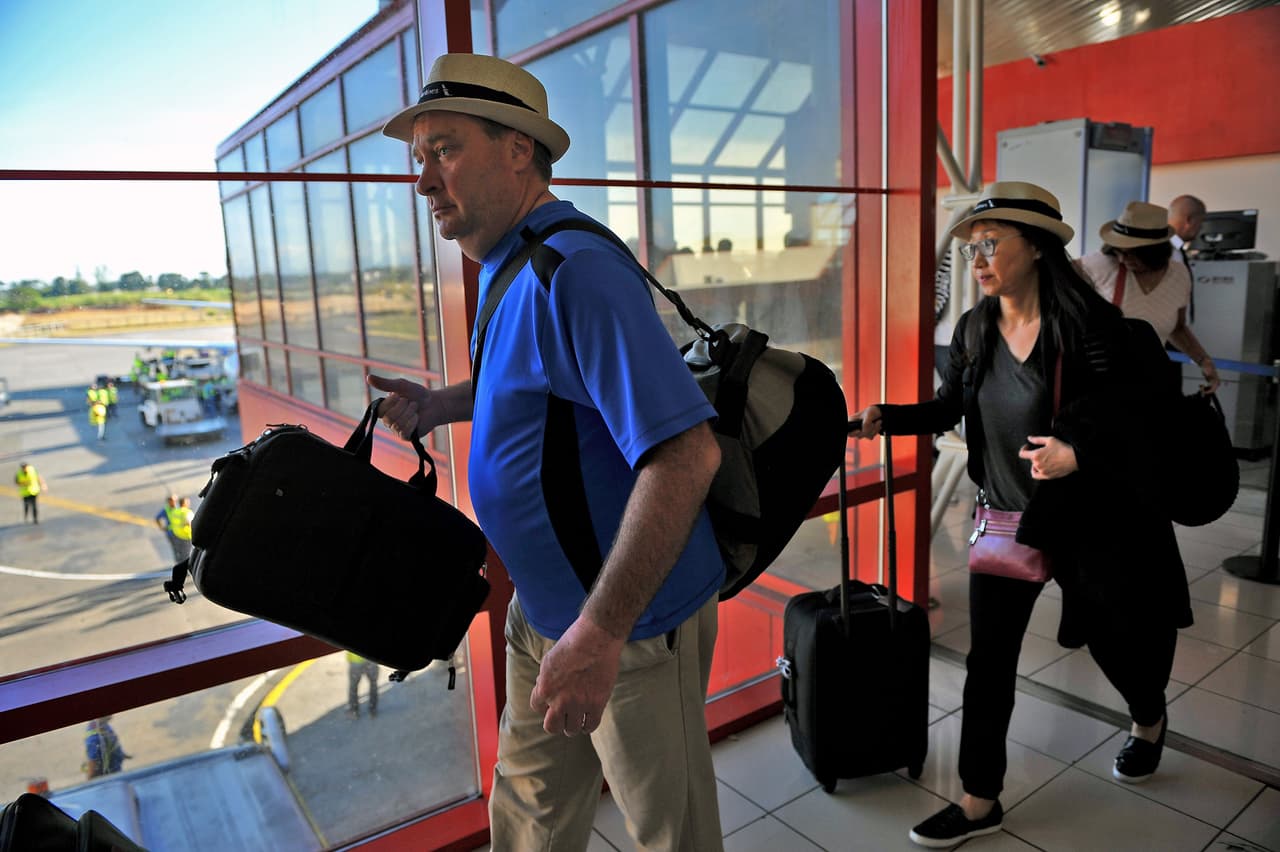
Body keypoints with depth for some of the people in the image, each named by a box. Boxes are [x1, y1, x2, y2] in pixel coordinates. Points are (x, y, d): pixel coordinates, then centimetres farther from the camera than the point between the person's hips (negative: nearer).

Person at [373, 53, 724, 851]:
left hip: (633, 618, -9)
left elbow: (685, 453, -33)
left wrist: (600, 633, -32)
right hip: (550, 607, 9)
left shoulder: (573, 270, -25)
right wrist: (442, 405, 11)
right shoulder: (514, 267, 6)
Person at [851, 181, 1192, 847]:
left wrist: (1078, 453, -33)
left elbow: (1151, 417, -17)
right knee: (988, 658, 4)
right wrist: (887, 418, -7)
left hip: (1093, 515, -4)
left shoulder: (1090, 326, -19)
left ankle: (1150, 721, 56)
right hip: (1008, 517, 4)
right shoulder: (974, 331, -3)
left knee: (1116, 637, 19)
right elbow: (949, 407, 8)